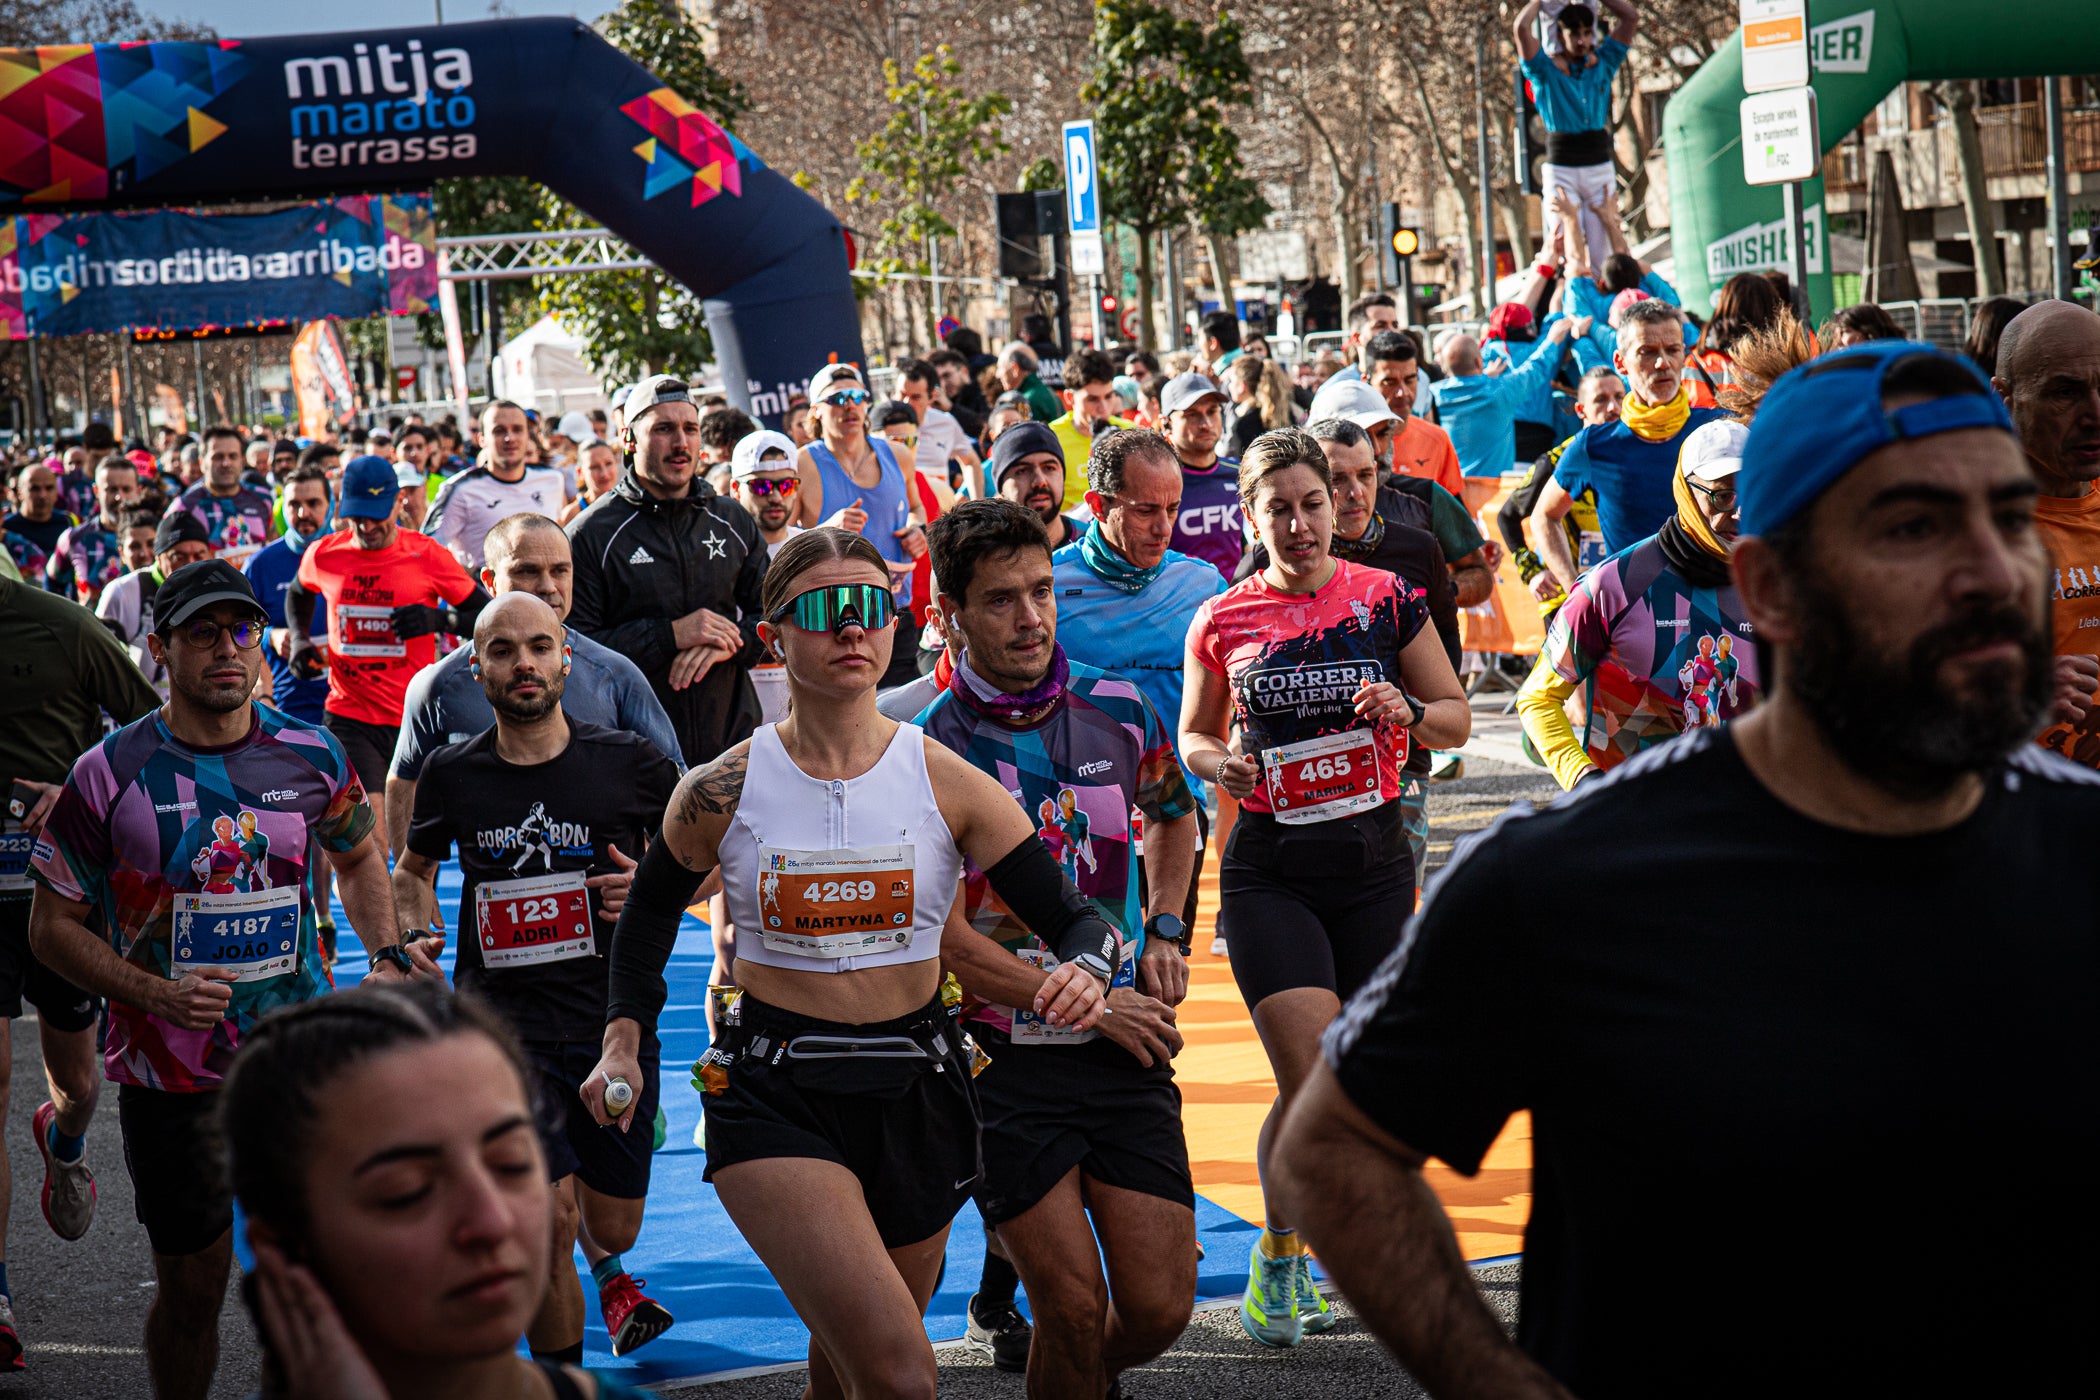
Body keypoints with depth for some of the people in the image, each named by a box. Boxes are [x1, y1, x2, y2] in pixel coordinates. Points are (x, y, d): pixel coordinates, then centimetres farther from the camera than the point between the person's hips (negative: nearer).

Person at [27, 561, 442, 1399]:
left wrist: (386, 951, 3)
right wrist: (152, 993, -18)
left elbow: (357, 857, 20)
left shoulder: (312, 756, 0)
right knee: (191, 1291, 7)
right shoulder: (110, 774, -8)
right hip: (169, 1076, -2)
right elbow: (53, 927, -3)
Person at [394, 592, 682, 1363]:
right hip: (503, 1023, -1)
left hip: (613, 1018, 1)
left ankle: (606, 1266, 51)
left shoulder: (630, 764, -3)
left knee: (614, 1229, 12)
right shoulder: (452, 774, 1)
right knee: (549, 1218, -18)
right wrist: (411, 940, 1)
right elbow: (413, 872, 20)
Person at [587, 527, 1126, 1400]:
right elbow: (648, 915, 14)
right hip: (774, 1100, -2)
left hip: (916, 1093, 2)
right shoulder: (722, 793, -4)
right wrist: (624, 1040, 1)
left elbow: (1075, 918, -4)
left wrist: (1086, 971, -26)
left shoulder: (947, 783, -4)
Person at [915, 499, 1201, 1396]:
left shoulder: (1118, 710, 3)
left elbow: (1173, 816, 26)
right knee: (1078, 1311, -8)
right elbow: (945, 943, -12)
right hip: (1002, 1056, -4)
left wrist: (1164, 933, 11)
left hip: (1125, 1049, 4)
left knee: (1158, 1307, 0)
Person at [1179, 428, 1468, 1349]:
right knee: (1310, 1080, -15)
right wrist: (1218, 762, -9)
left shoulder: (1387, 599, 1)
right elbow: (1192, 733, 13)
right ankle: (1275, 1256, 5)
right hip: (1270, 867, -2)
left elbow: (1456, 719, 6)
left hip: (1374, 863, 2)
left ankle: (1305, 1266, 25)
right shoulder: (1222, 622, 0)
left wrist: (1405, 713, -15)